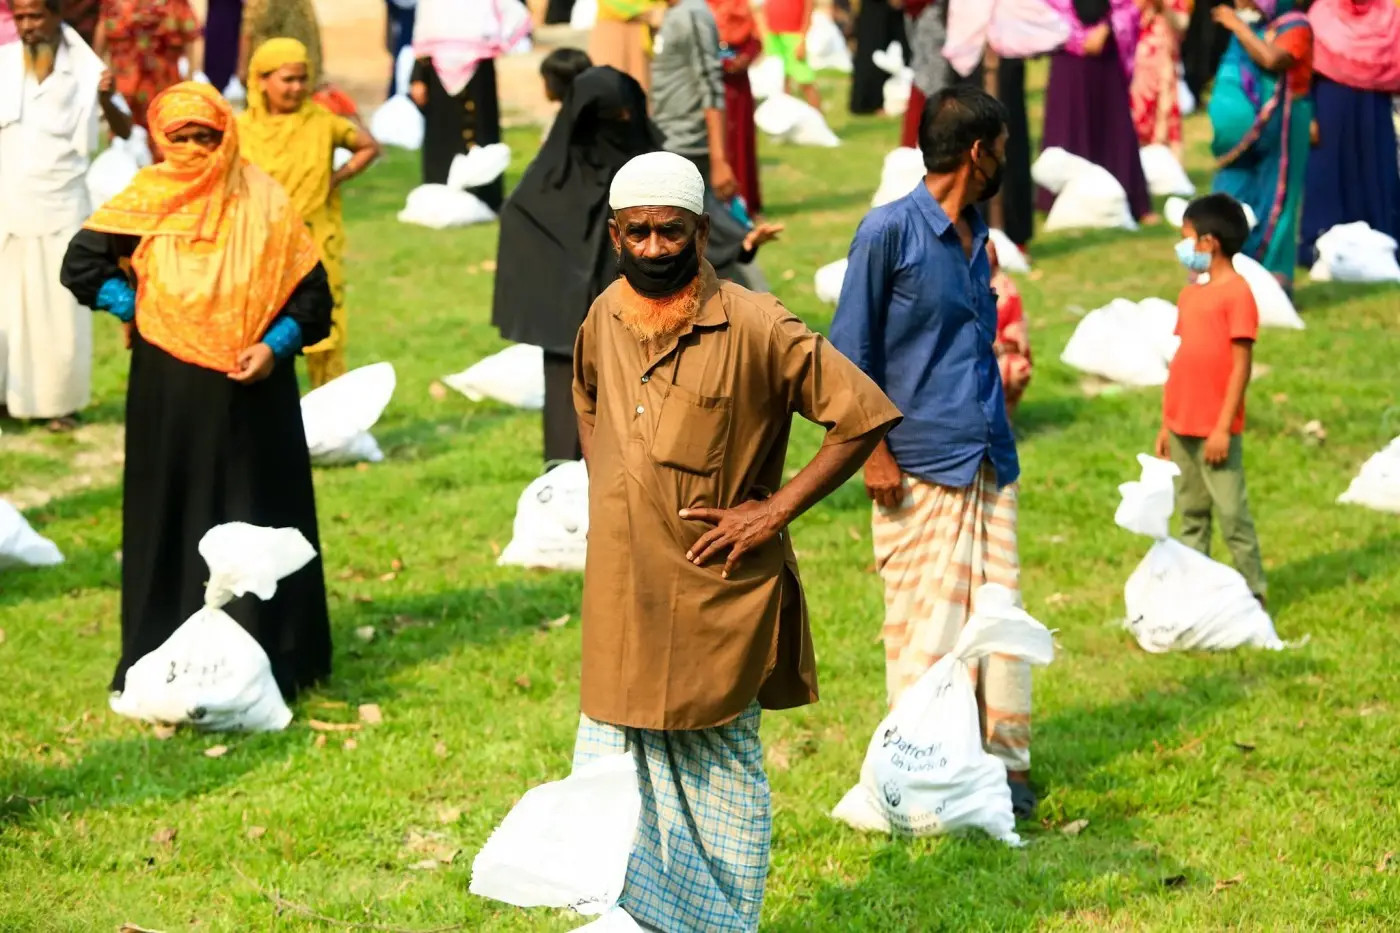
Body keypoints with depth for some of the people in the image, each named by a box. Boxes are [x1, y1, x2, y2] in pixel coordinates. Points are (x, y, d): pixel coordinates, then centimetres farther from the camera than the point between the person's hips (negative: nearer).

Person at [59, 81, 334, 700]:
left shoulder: (264, 202, -1)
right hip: (170, 394, 0)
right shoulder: (148, 201, 0)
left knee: (258, 518, 3)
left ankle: (269, 652, 11)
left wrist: (275, 345, -14)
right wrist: (136, 312, -1)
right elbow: (82, 264, 5)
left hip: (252, 392, 0)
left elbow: (311, 293, 0)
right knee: (173, 516, 5)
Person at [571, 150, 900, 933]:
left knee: (721, 774, 10)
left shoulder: (754, 327, -15)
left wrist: (775, 512, -16)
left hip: (714, 599, -5)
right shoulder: (604, 319, 4)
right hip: (622, 602, 5)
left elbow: (865, 416, -17)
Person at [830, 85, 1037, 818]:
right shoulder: (890, 230, -9)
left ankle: (1004, 764, 15)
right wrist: (873, 452, -11)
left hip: (989, 462, 7)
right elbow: (849, 351, -8)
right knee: (927, 624, -2)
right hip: (921, 468, -7)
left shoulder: (976, 236, 14)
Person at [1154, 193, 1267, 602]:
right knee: (1191, 513, 13)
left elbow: (1241, 366, -14)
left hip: (1216, 430, -8)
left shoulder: (1237, 293, -11)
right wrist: (1166, 424, 14)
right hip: (1183, 427, 8)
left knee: (1232, 512, -4)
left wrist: (1223, 428, -16)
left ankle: (1252, 592, 5)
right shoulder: (1190, 295, 12)